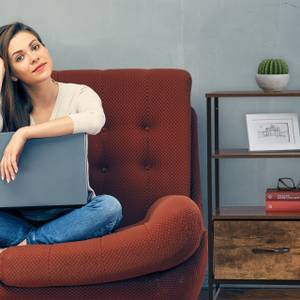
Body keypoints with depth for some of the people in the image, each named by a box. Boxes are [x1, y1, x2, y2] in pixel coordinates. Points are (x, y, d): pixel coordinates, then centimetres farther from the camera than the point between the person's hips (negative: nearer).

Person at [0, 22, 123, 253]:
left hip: (70, 211, 0)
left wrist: (24, 133, -30)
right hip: (20, 213, 1)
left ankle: (24, 244, -23)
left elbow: (95, 120, -29)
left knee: (110, 207, -34)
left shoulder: (78, 94, -4)